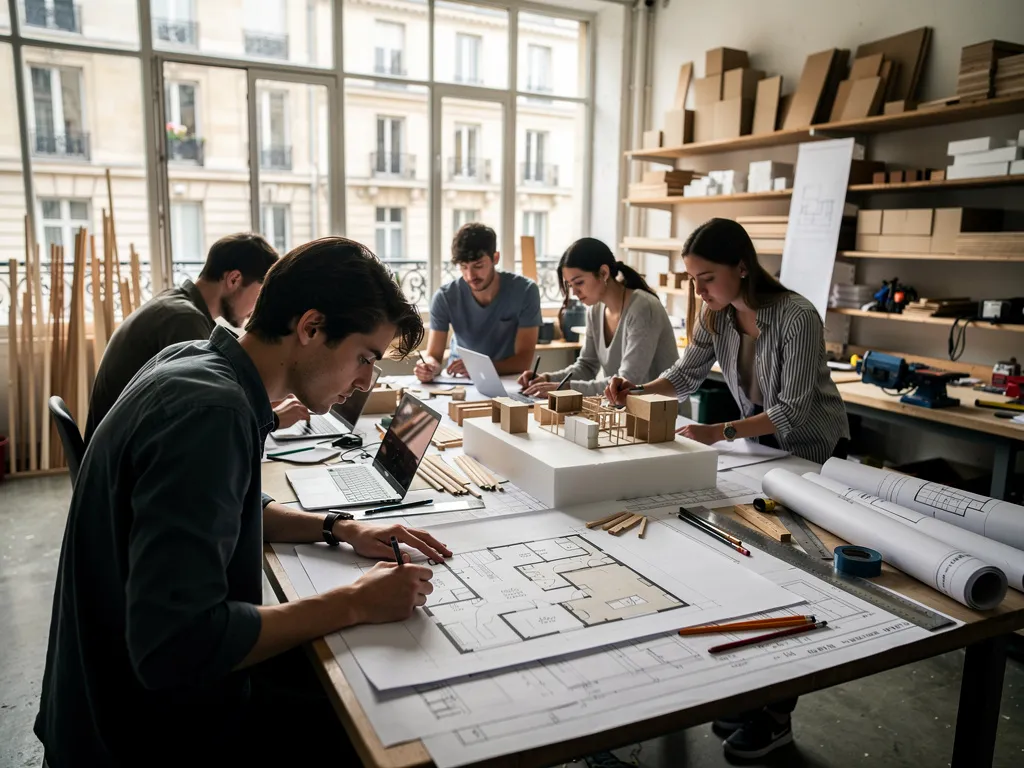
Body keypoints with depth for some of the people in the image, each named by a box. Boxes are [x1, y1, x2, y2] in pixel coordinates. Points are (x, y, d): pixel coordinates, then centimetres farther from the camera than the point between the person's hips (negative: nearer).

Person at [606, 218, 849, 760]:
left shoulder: (796, 317, -26)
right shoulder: (717, 317, -6)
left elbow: (793, 410, -27)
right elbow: (686, 375, 1)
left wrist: (722, 433, -37)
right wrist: (637, 391, -18)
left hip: (816, 453, -6)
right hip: (766, 445, 6)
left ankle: (777, 716, 14)